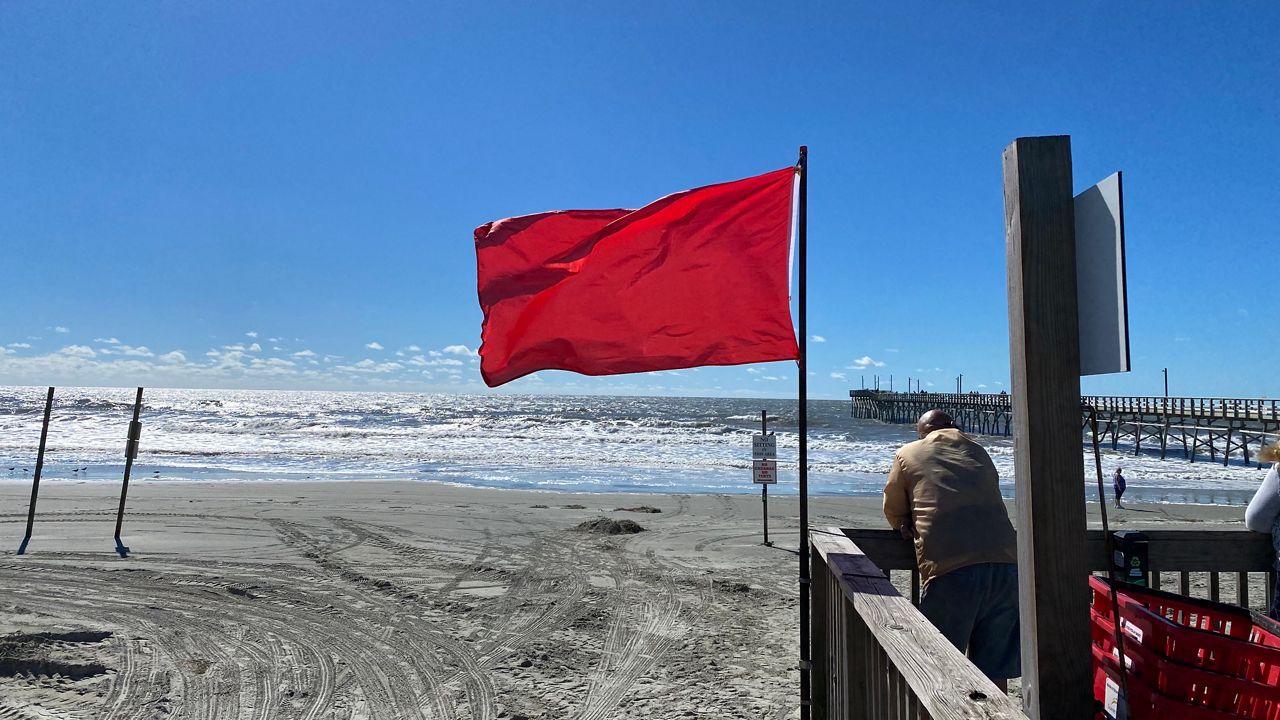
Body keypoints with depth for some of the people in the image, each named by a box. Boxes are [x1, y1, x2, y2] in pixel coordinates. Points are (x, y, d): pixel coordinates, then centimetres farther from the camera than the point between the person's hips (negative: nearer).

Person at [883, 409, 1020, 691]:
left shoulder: (908, 454, 14)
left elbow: (893, 511, 20)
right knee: (996, 669, 15)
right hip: (1005, 561, 4)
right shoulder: (979, 452, 23)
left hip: (949, 567, -4)